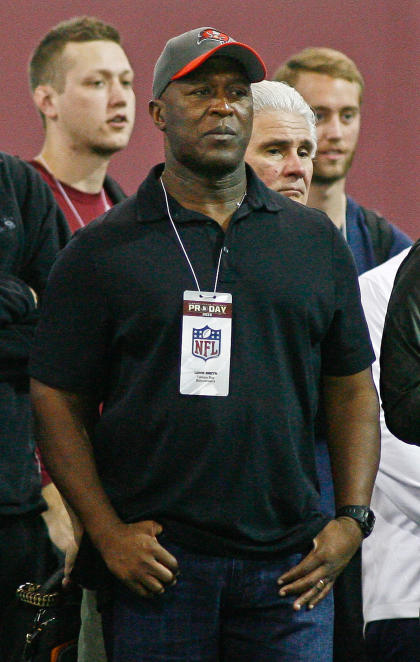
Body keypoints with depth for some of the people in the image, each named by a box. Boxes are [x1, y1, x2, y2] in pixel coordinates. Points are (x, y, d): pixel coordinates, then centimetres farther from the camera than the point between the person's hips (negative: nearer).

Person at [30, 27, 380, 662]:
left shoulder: (315, 240, 12)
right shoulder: (102, 250, 3)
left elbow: (352, 390, 14)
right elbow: (59, 402, 1)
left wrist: (352, 517, 2)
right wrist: (107, 533, -8)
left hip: (290, 562, 2)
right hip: (155, 560, -2)